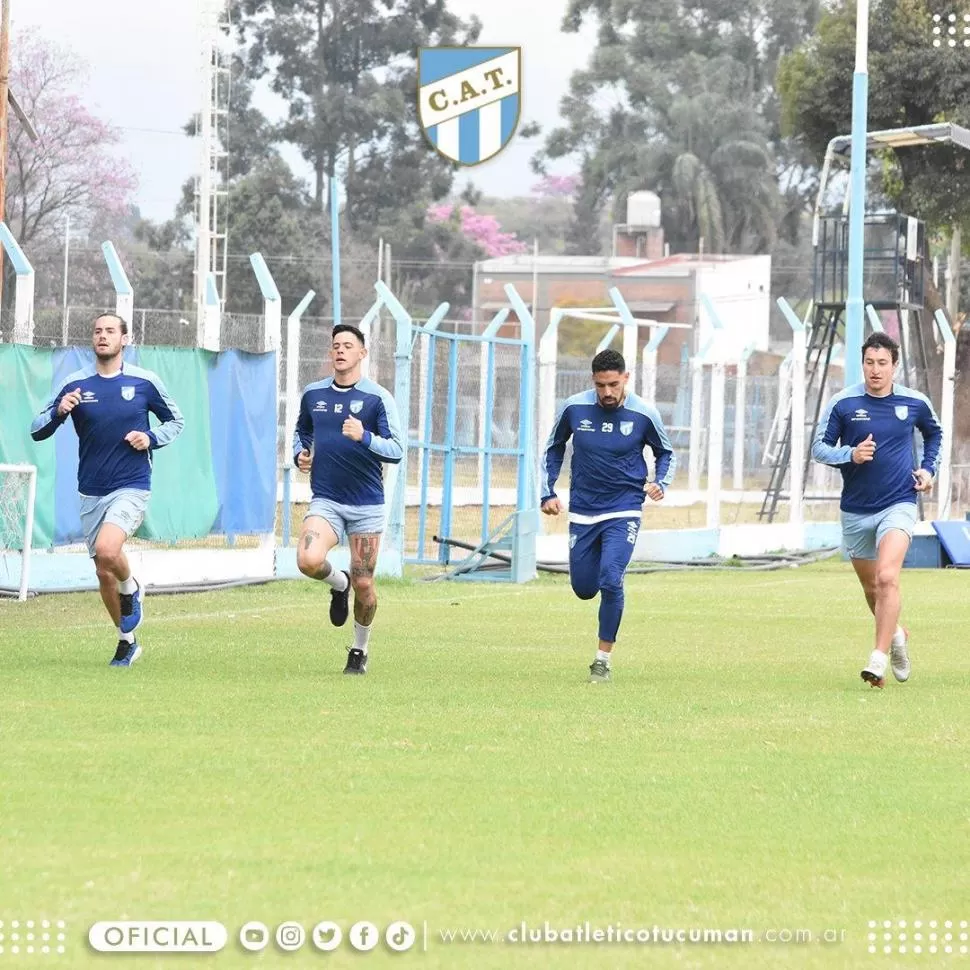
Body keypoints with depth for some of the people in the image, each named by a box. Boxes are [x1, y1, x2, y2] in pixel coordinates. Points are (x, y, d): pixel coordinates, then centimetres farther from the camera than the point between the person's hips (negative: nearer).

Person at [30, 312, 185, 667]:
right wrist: (59, 412, -19)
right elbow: (37, 432, 2)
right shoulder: (76, 384, 1)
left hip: (132, 488, -3)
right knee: (104, 573, 9)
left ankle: (132, 590, 4)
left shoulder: (145, 382, -2)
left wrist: (151, 438, -7)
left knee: (107, 550, -29)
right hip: (91, 493, 3)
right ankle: (127, 642, 28)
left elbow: (176, 421, 13)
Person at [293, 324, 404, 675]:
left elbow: (397, 450, -10)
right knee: (309, 561, -25)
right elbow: (302, 430, 27)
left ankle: (360, 650, 26)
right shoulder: (312, 394, 7)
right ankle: (339, 583, 11)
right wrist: (300, 453, 6)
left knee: (363, 585, 1)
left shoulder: (378, 398, -5)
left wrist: (364, 437, -27)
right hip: (325, 500, 2)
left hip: (366, 504, -2)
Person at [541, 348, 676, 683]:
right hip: (583, 511, 3)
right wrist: (548, 492, 3)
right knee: (584, 589, 6)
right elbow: (553, 449, 11)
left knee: (610, 581, -19)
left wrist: (660, 483, -10)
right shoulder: (574, 409, -7)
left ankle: (603, 659, -7)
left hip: (623, 511, -3)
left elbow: (666, 454, 8)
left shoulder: (644, 414, -10)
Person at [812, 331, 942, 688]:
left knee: (887, 577, -23)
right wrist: (851, 455, -21)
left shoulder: (914, 403, 0)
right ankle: (897, 635, 44)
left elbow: (934, 433, 21)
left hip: (898, 504, -2)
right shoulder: (843, 403, -5)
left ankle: (879, 659, -23)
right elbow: (819, 447, -2)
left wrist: (928, 469, 7)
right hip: (856, 510, 2)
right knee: (871, 586, 14)